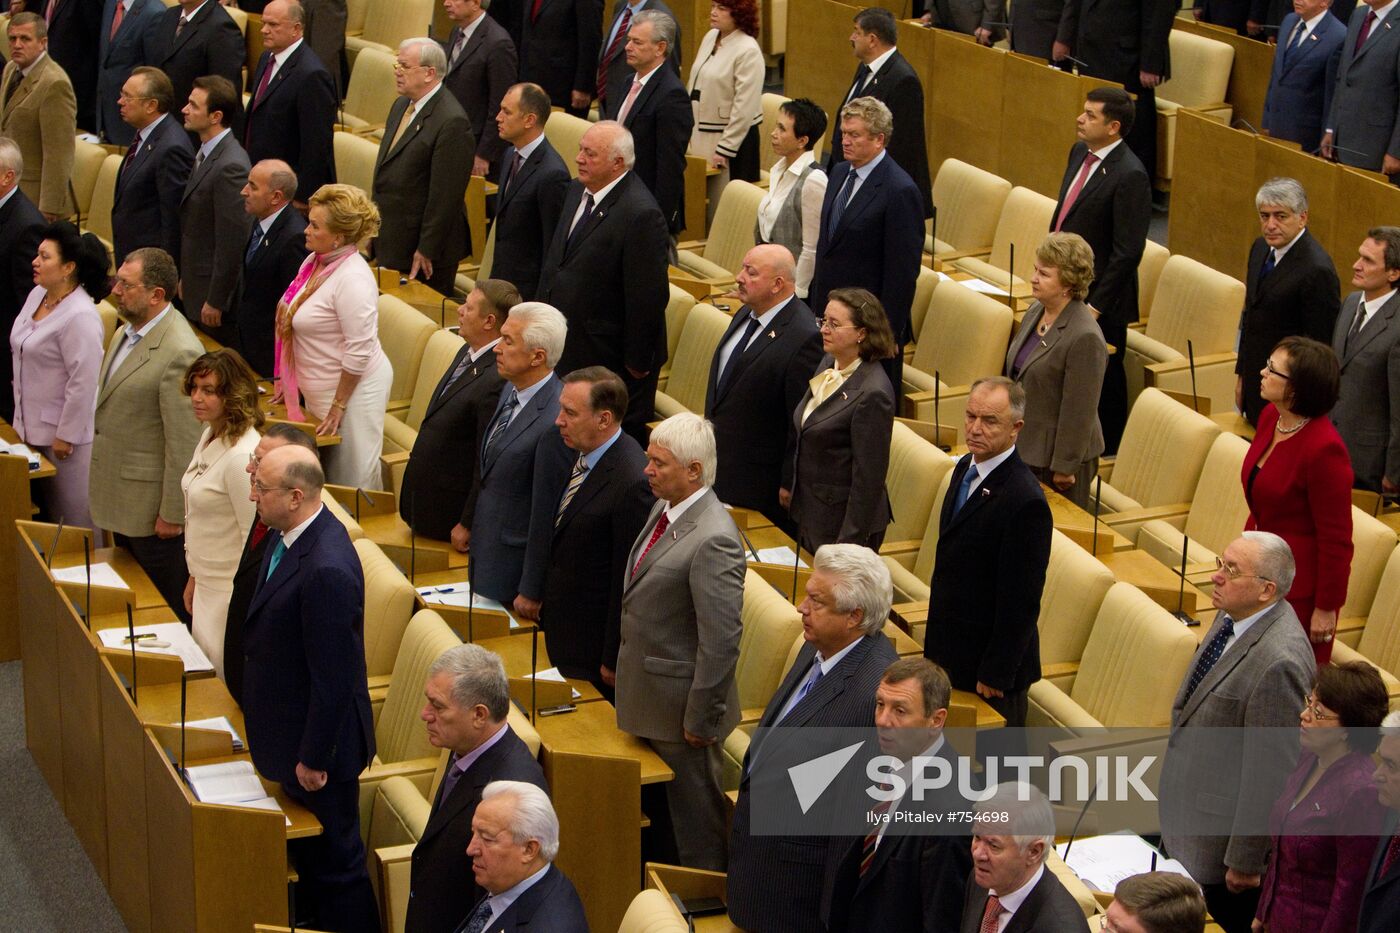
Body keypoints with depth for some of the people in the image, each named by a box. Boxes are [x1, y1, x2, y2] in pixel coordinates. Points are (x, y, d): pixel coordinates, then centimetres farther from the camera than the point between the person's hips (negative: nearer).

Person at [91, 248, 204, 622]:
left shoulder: (180, 353, -26)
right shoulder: (126, 331, 5)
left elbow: (184, 443, -23)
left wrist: (172, 513, -19)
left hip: (150, 501, -9)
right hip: (120, 498, 9)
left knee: (168, 605, 5)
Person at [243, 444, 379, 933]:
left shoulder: (327, 570, -34)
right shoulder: (288, 534, -3)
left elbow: (334, 677, -27)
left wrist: (313, 758, -18)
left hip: (318, 737, -9)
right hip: (290, 726, 9)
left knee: (334, 856, 8)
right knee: (306, 847, 27)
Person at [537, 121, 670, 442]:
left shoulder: (641, 215, -24)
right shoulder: (577, 192, 6)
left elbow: (648, 297, -21)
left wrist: (637, 363, -16)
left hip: (611, 358, -9)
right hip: (569, 349, 9)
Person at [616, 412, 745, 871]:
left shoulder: (713, 540, -28)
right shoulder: (665, 509, 2)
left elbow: (721, 642, -26)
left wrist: (700, 719, -21)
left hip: (680, 701, -9)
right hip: (648, 693, 9)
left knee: (693, 808, 8)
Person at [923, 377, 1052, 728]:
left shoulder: (1025, 501, -25)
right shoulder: (966, 468, 4)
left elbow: (1021, 603, -22)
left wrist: (995, 674, -18)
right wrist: (935, 645, 17)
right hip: (949, 655, 8)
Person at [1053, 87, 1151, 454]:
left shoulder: (1129, 176, -22)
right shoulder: (1080, 153, 5)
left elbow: (1128, 252, -22)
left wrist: (1096, 305, -20)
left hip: (1100, 299, -8)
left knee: (1103, 379, 6)